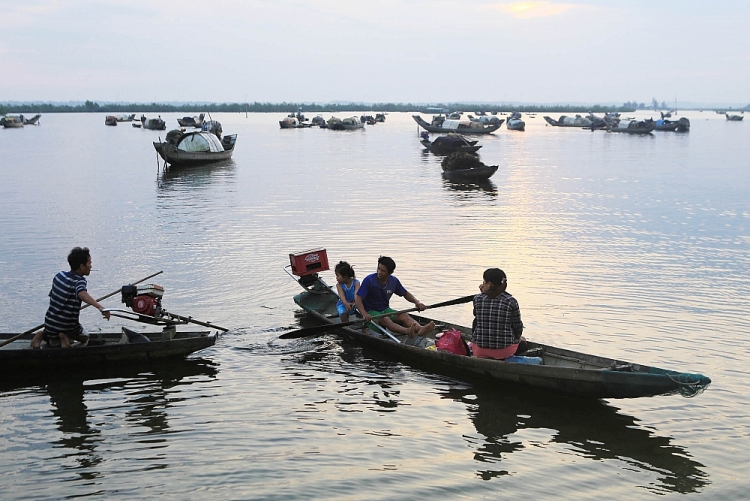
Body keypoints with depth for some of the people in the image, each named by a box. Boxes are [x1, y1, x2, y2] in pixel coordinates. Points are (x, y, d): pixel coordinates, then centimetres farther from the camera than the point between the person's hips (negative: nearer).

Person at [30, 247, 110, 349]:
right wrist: (99, 306, -56)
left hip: (49, 324, 5)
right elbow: (82, 294, -41)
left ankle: (43, 334, 0)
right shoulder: (79, 281, -17)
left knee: (54, 342, 36)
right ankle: (66, 336, -6)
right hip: (67, 327, -5)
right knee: (84, 337, 27)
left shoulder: (59, 275, 5)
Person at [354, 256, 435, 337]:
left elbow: (406, 294, 17)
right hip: (371, 312, -5)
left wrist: (417, 302, -3)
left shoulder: (394, 281, 3)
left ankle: (420, 329, -53)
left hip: (385, 310, 5)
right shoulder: (369, 280, -13)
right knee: (385, 319, -36)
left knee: (404, 315, -24)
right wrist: (364, 314, -37)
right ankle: (407, 331, -64)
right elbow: (358, 298, -20)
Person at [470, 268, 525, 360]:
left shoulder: (477, 299, -10)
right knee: (523, 342, 34)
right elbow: (518, 327, -4)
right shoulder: (511, 301, -15)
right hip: (505, 351, -1)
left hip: (480, 351, 1)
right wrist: (518, 338, 19)